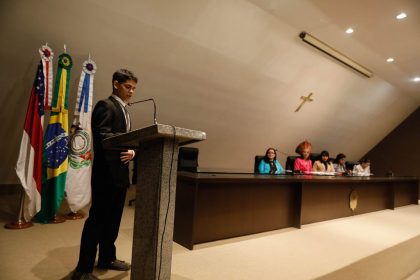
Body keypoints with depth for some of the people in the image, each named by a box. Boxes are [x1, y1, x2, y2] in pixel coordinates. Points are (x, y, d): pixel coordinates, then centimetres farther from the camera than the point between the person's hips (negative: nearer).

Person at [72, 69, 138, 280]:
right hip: (106, 173, -9)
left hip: (120, 173, 9)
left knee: (113, 219, 17)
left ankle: (107, 258, 32)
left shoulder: (123, 110, 20)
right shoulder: (105, 105, -9)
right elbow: (102, 137, -22)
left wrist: (131, 151, -5)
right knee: (97, 220, -1)